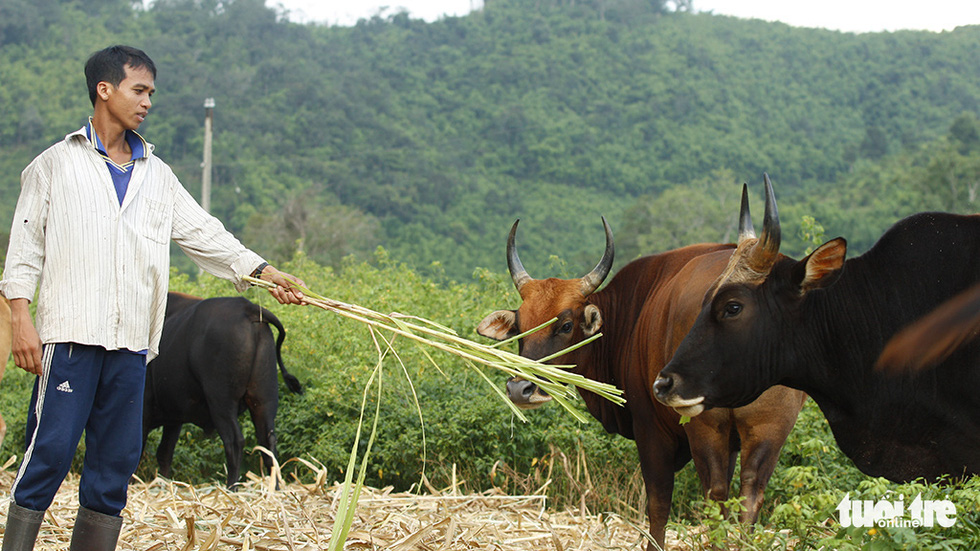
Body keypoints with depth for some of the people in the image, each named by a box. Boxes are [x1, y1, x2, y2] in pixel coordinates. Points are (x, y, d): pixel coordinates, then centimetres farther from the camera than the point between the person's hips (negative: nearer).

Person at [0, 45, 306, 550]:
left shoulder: (156, 176, 18)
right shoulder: (56, 165, 7)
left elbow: (204, 233, 18)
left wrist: (263, 270, 7)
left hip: (131, 340, 5)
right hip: (70, 334, -5)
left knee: (117, 460, 4)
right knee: (51, 450, -11)